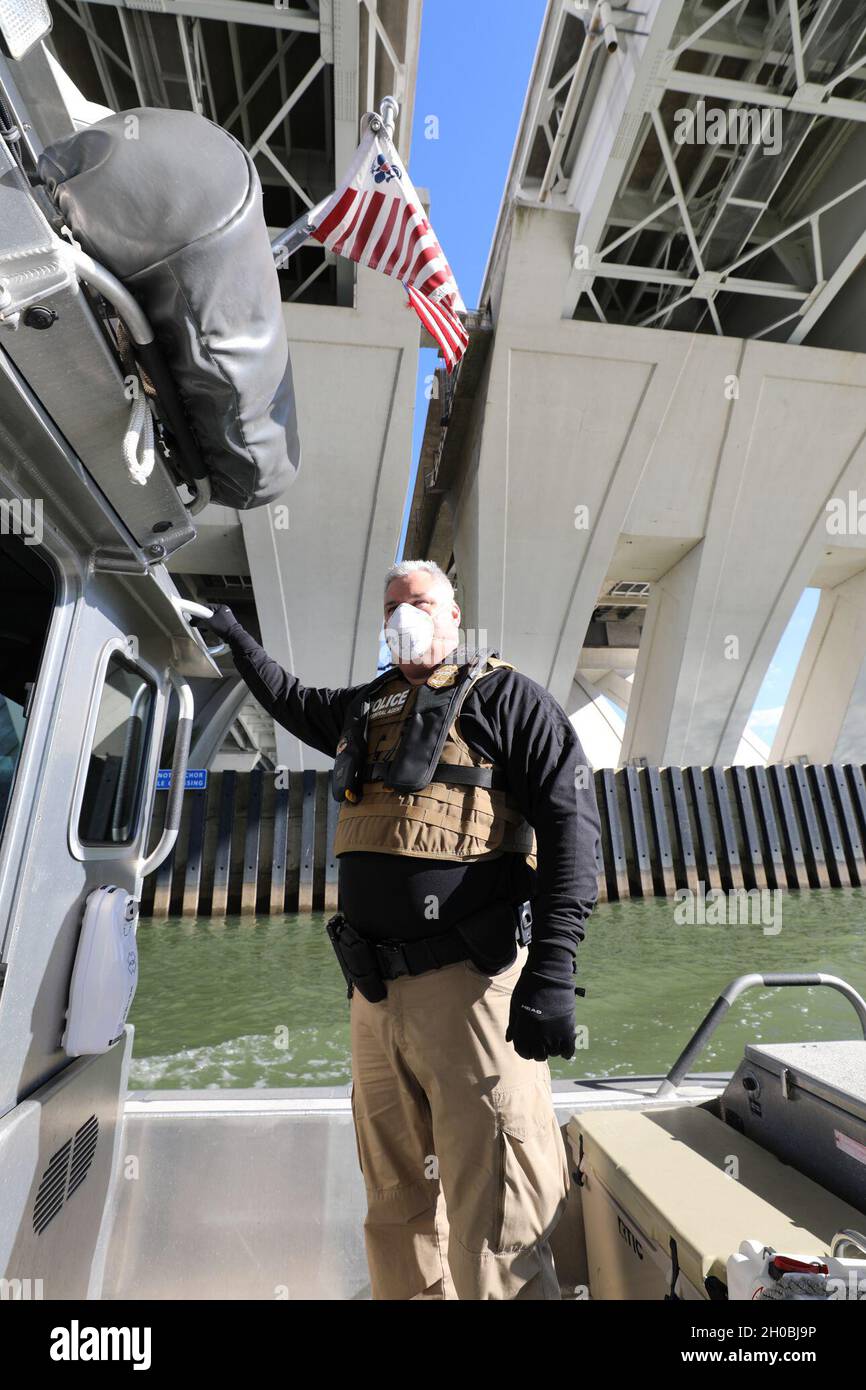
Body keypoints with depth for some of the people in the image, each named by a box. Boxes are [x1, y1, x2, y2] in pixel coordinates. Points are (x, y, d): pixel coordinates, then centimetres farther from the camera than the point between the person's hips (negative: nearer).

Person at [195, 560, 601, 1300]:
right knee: (396, 1205, 20)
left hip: (467, 984, -6)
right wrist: (238, 638, 44)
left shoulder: (503, 694, -2)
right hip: (376, 993, 7)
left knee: (494, 1224, 0)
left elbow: (570, 817, -12)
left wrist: (552, 972, -20)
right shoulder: (365, 708, 16)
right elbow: (295, 702, 38)